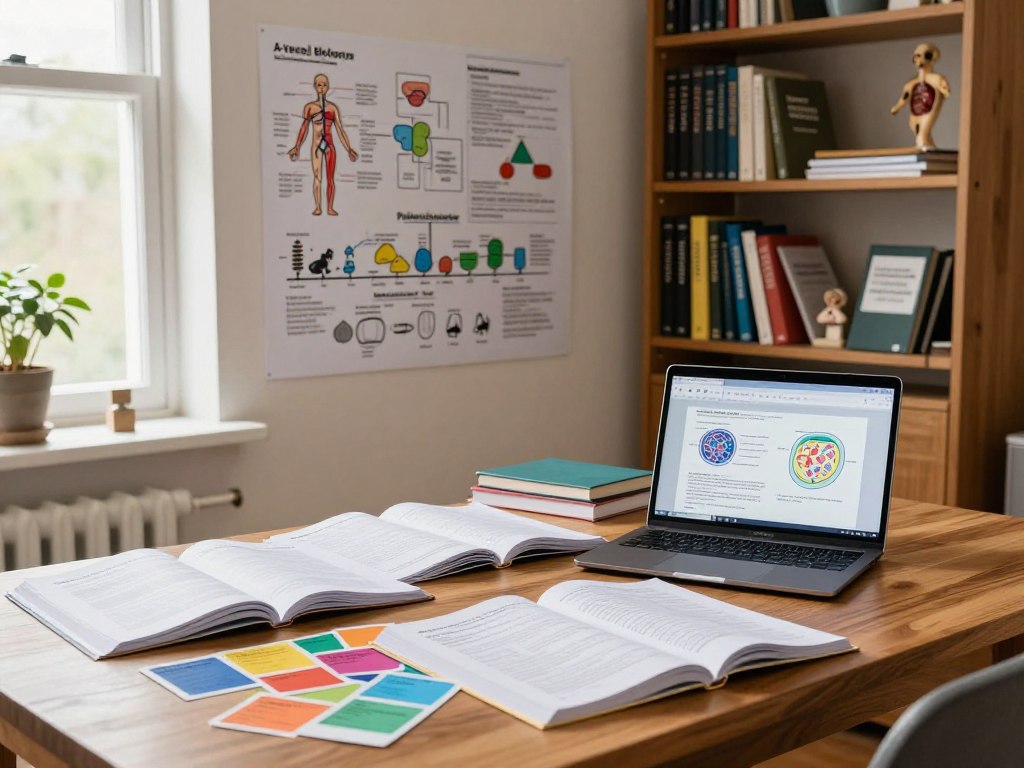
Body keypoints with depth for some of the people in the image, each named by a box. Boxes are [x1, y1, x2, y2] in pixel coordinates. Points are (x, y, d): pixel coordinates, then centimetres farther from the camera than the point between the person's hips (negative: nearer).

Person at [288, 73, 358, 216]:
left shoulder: (333, 107, 7)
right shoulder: (309, 107, 4)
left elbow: (340, 130, 7)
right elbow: (304, 128, 3)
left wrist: (349, 149, 4)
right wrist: (297, 147, -4)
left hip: (330, 146, 1)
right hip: (316, 146, -1)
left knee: (330, 178, 1)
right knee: (317, 177, -3)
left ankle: (330, 208, 3)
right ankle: (317, 208, 0)